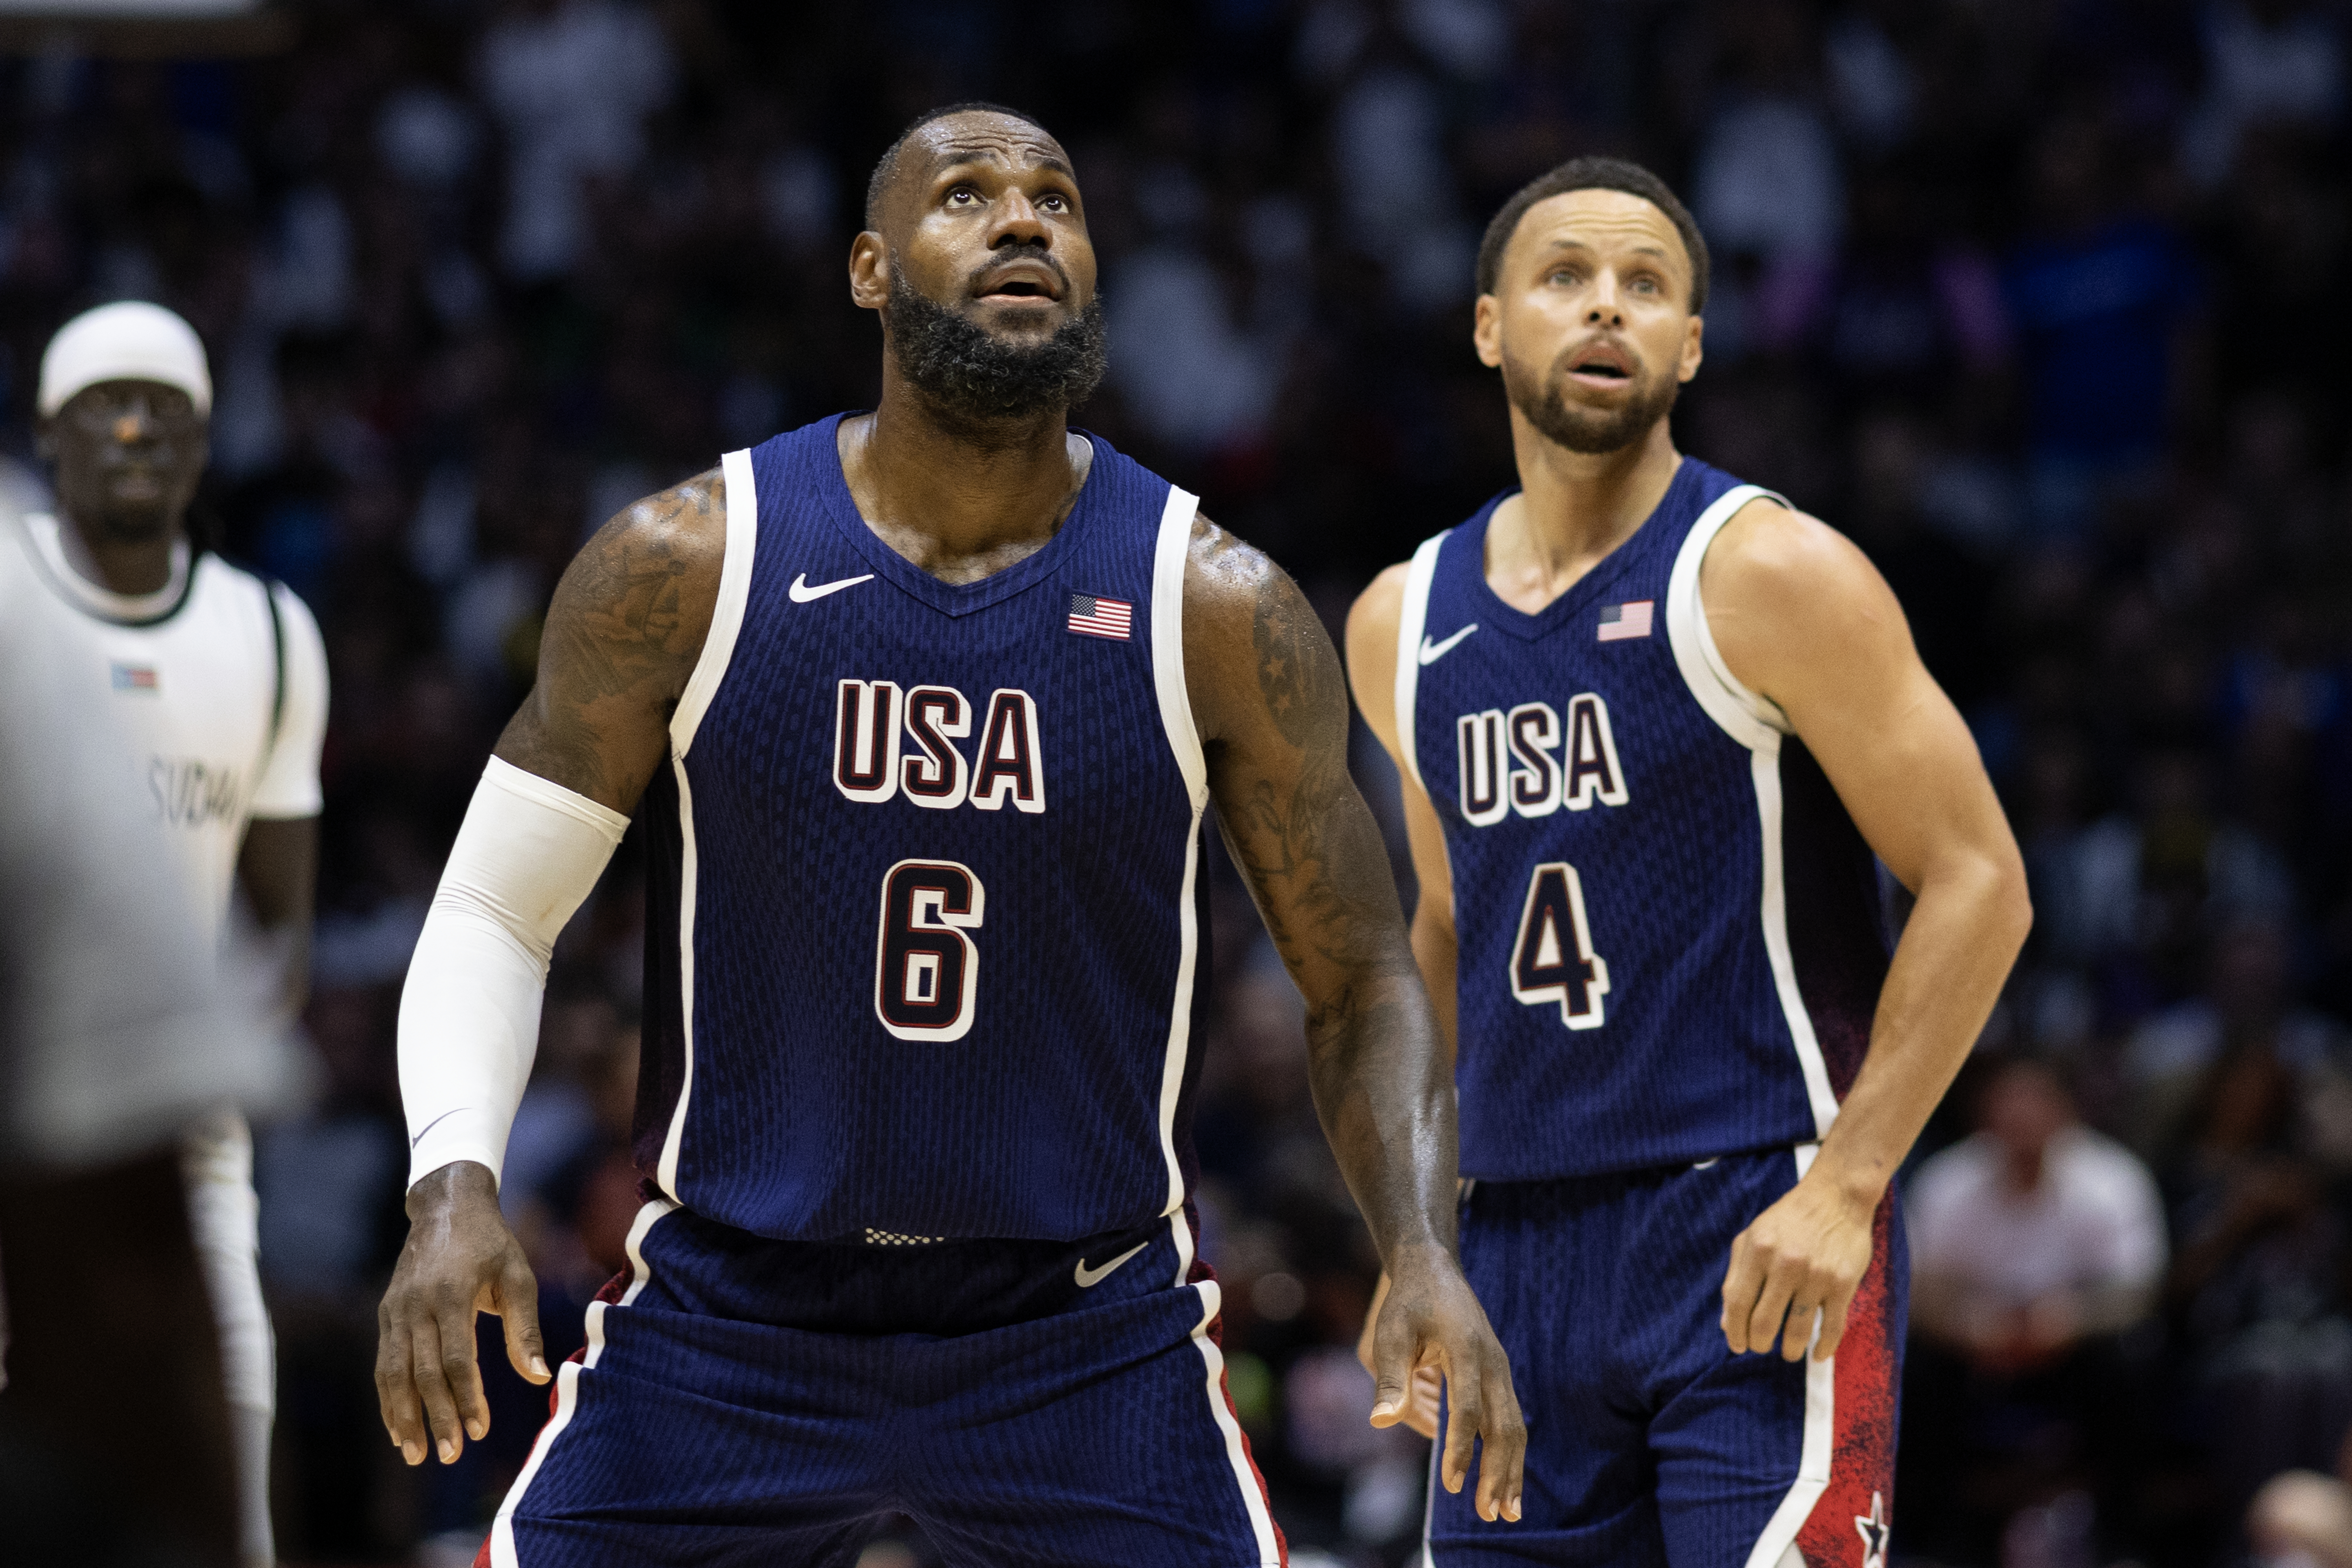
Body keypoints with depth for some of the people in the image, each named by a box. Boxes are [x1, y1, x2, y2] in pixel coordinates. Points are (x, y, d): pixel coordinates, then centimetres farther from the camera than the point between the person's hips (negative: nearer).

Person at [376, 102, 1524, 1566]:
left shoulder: (1216, 609, -5)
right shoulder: (685, 566, -6)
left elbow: (1360, 983, 2)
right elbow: (494, 912, -1)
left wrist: (1426, 1252, -16)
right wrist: (454, 1184, -19)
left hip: (1089, 1339, 0)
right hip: (732, 1319, 0)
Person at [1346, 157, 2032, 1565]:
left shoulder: (1769, 576, -7)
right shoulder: (1404, 627, 11)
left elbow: (1980, 885, -10)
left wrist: (1844, 1187, -17)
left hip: (1762, 1242, -6)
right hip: (1520, 1254, 6)